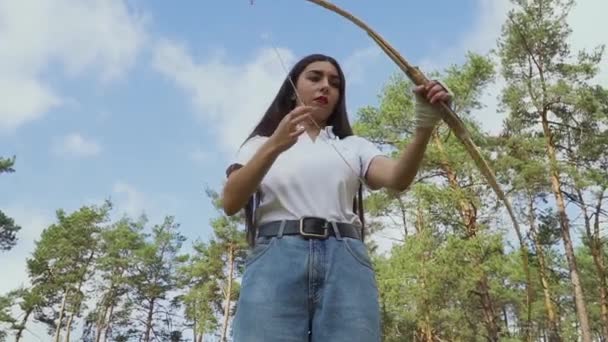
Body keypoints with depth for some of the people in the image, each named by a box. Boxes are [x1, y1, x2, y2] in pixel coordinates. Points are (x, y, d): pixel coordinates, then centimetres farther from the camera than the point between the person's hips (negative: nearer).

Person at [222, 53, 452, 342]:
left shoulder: (353, 146, 25)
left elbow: (398, 179, 3)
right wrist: (273, 147, -12)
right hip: (274, 260, -1)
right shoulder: (261, 143, 22)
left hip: (346, 264, 2)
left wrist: (424, 126, -16)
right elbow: (230, 202, 3)